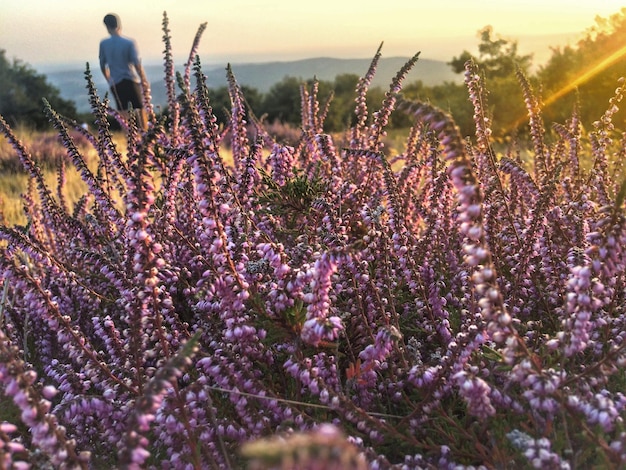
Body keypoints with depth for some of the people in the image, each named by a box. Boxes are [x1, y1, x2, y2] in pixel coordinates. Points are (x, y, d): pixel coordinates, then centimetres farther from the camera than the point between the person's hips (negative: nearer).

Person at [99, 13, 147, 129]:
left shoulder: (103, 44, 0)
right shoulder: (129, 43, -9)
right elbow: (137, 64, -13)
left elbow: (102, 66, 8)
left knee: (124, 113, 8)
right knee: (140, 109, 9)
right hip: (131, 80, -2)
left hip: (115, 83, 2)